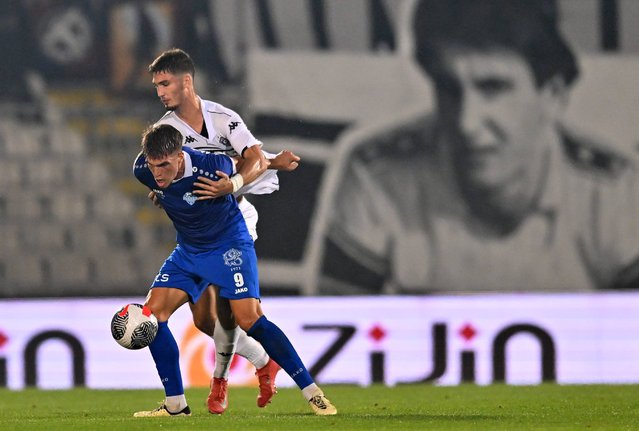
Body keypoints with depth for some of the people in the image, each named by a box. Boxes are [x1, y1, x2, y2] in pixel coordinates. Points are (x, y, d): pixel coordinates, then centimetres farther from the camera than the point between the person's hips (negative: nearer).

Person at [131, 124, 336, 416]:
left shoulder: (210, 168, -30)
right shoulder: (143, 170, -16)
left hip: (229, 244, -5)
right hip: (188, 249, 5)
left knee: (249, 319, -17)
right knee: (153, 311, -8)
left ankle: (312, 393, -9)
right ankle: (175, 405, 1)